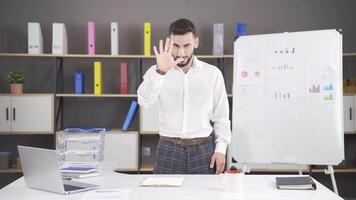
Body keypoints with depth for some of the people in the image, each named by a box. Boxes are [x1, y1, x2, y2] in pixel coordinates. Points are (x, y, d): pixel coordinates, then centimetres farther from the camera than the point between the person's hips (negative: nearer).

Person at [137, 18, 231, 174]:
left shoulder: (213, 74, 3)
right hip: (168, 150, 0)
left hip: (203, 150, 1)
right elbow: (145, 100, -19)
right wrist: (160, 72, -33)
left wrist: (221, 149, -2)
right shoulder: (157, 71, 1)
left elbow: (221, 116, 7)